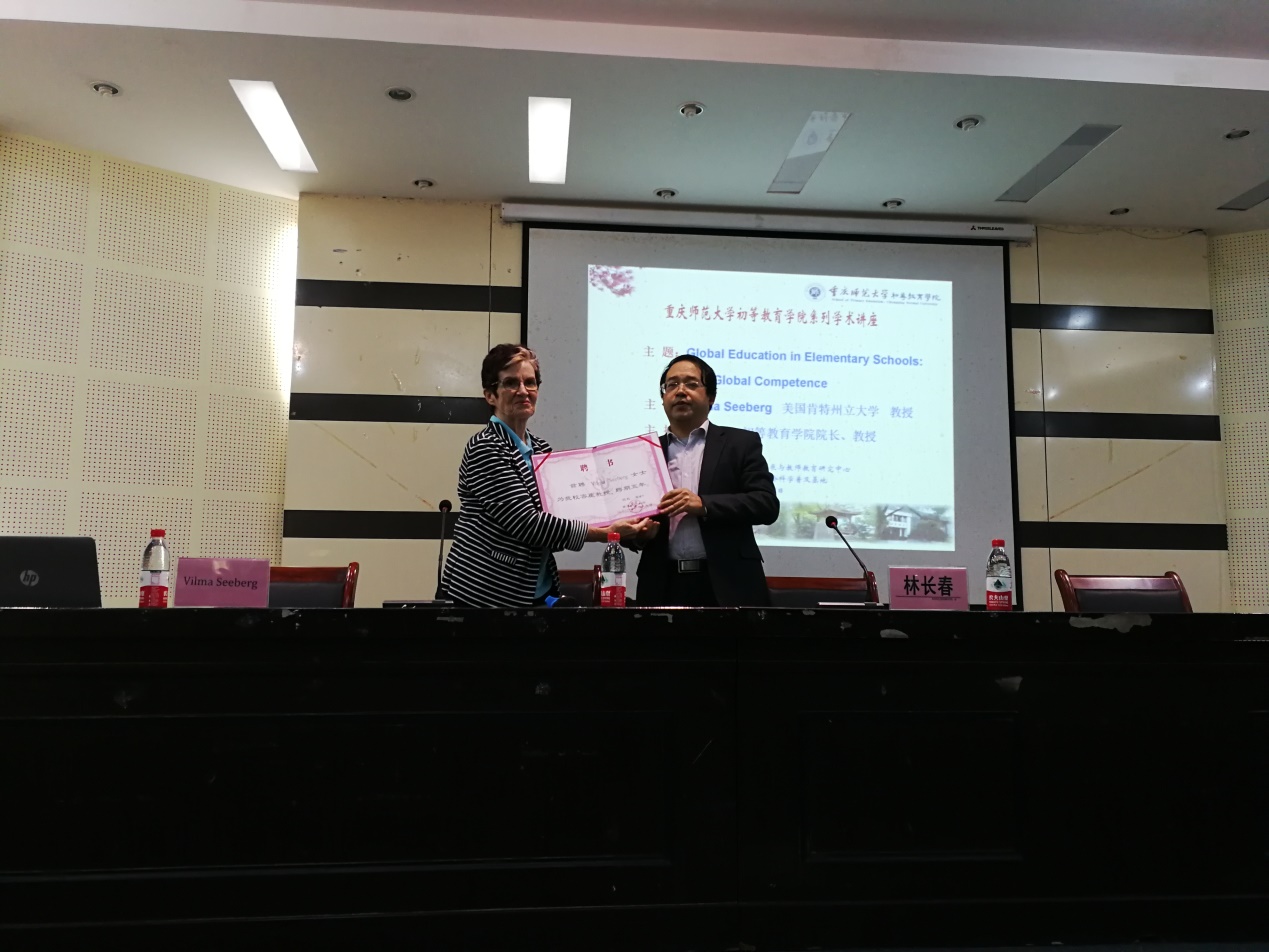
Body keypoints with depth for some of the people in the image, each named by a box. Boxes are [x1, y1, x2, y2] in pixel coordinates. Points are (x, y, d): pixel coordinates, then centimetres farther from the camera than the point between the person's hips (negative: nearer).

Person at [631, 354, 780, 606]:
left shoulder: (741, 443, 5)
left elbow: (767, 504, -6)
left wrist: (703, 505, -18)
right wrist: (639, 533, -10)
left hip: (727, 586, -2)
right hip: (664, 587, 2)